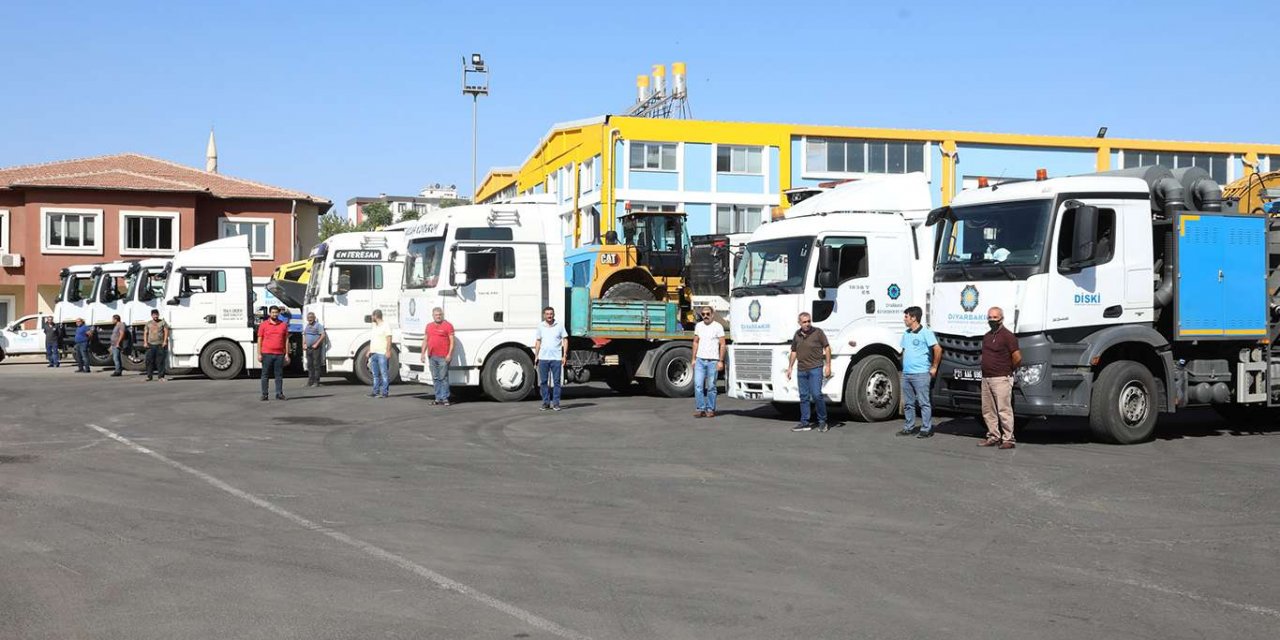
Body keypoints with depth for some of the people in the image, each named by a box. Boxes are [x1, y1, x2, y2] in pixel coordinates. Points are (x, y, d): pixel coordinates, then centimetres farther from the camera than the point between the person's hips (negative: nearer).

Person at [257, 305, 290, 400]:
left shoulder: (283, 325, 9)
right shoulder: (263, 325, 3)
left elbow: (286, 340, 10)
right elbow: (259, 340, 3)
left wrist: (287, 354, 5)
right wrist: (259, 354, -3)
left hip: (279, 354, 2)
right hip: (267, 354, -2)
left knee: (279, 375, 4)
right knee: (265, 375, 2)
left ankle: (279, 394, 8)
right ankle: (264, 395, 6)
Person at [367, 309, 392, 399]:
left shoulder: (385, 326, -5)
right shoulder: (374, 327, 19)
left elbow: (389, 340, -11)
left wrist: (388, 352, -18)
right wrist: (369, 351, 17)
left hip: (382, 354, -8)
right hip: (373, 354, 8)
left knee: (383, 373, -7)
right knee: (375, 374, 9)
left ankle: (384, 392, -7)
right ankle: (376, 391, 13)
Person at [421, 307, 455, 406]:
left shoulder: (448, 325, -3)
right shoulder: (429, 326, 15)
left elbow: (452, 341, -6)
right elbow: (425, 340, 18)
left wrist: (450, 354, -14)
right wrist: (423, 353, 10)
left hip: (443, 357, -6)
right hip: (432, 356, 6)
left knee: (443, 378, -5)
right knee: (435, 378, 9)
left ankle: (444, 398, -1)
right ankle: (438, 398, 15)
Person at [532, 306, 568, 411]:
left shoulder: (559, 326, 3)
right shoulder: (540, 327, 8)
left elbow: (565, 340, 5)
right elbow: (538, 342, 13)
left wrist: (565, 355, -3)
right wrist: (536, 356, 7)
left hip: (556, 358, -2)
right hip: (543, 358, 2)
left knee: (556, 381, -1)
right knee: (544, 381, 5)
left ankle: (556, 403, 3)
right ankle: (545, 402, 12)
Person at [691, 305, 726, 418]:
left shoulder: (718, 327, -2)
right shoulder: (698, 326, 11)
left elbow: (722, 345, -3)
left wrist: (721, 361, -9)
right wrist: (693, 359, 11)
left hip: (713, 361, -3)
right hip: (700, 360, 3)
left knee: (711, 387, 2)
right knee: (698, 385, -5)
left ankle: (710, 409, 10)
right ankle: (700, 409, 0)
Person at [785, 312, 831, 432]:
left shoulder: (818, 332, -4)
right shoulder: (797, 335, 10)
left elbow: (827, 348, -2)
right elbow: (794, 352, 18)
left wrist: (828, 366, -8)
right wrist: (790, 368, 14)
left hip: (815, 368, -5)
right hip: (801, 370, 5)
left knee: (816, 394, -11)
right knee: (804, 396, 7)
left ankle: (822, 421, 1)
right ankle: (805, 423, 12)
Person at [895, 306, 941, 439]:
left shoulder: (926, 332, -9)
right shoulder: (906, 334, 14)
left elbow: (938, 349, -13)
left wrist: (934, 367, -9)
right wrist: (904, 367, 16)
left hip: (921, 374, -8)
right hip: (906, 373, 8)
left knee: (924, 403, -3)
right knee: (908, 403, 12)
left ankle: (926, 429, 1)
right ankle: (909, 428, 19)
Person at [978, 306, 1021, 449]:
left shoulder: (1007, 336, -8)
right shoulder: (987, 336, 16)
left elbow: (1017, 358, -12)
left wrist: (1008, 370, 1)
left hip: (1001, 379, -8)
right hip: (986, 378, 8)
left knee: (1004, 410, -7)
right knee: (988, 410, 10)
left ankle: (1008, 439, -4)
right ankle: (993, 437, 19)